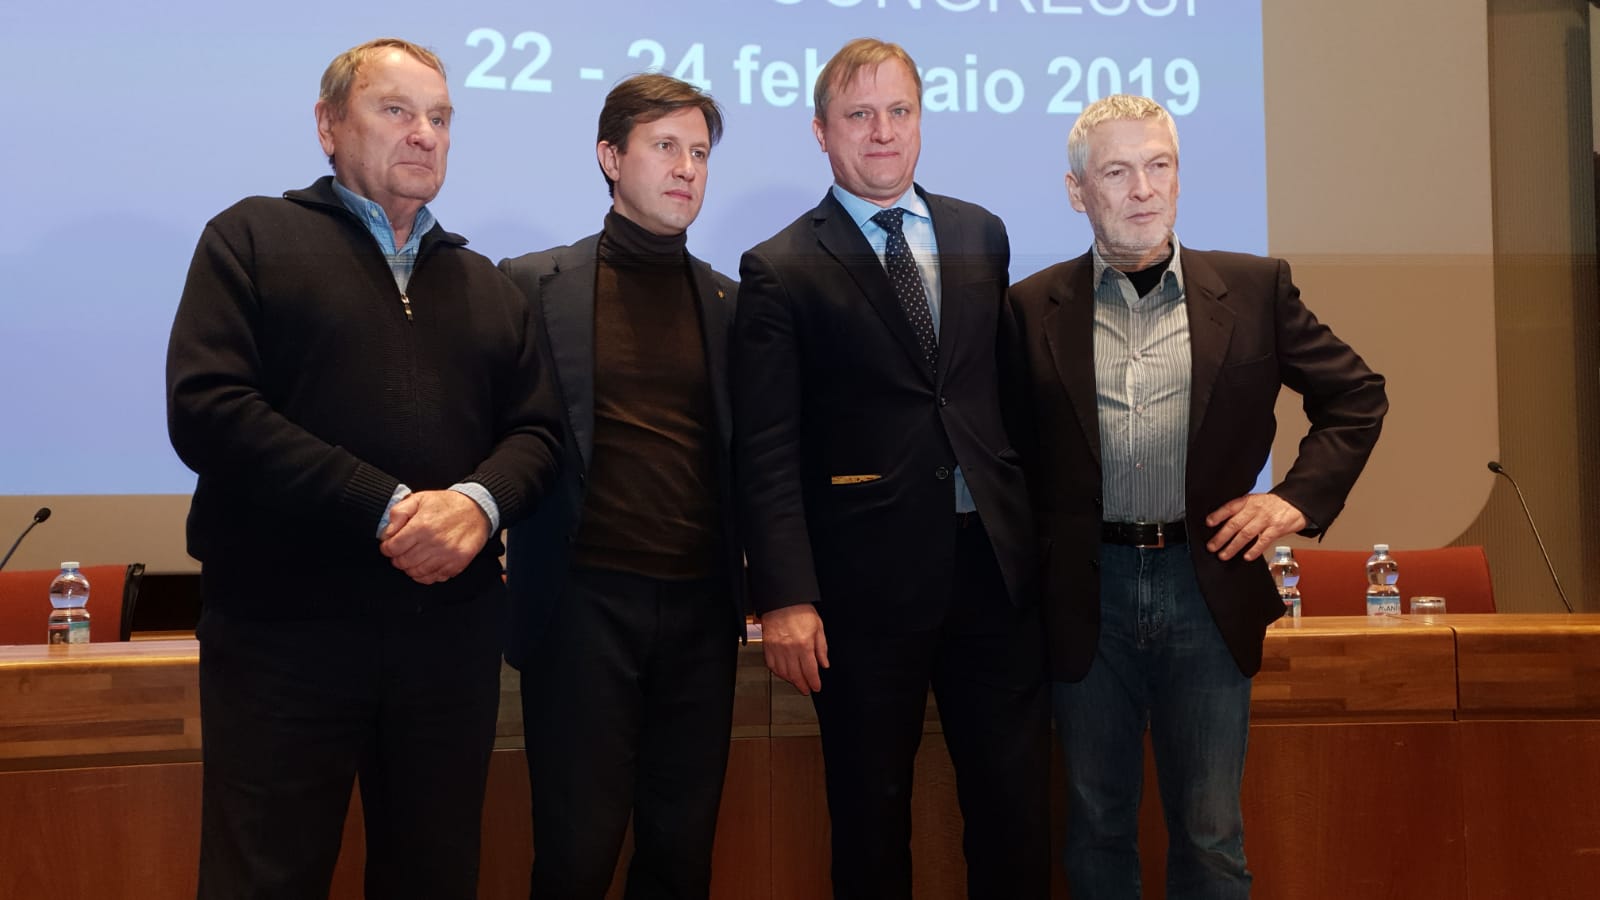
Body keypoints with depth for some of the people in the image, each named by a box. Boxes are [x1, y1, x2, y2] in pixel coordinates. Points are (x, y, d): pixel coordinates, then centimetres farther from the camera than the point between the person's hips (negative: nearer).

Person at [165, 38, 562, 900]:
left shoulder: (485, 284, 19)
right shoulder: (253, 237, 4)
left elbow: (536, 429, 12)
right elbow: (205, 408, -9)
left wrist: (480, 501, -12)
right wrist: (387, 509, -16)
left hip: (453, 628, 5)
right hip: (286, 626, -4)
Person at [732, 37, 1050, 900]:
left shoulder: (981, 235, 10)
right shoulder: (780, 270, -3)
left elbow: (1001, 383, 15)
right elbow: (766, 451, -8)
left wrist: (1032, 521, 9)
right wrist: (784, 595, -16)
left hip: (994, 562, 4)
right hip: (868, 579, -3)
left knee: (1016, 805, 10)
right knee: (872, 815, 10)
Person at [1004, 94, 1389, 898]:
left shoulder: (1253, 289, 2)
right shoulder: (1034, 307, 1)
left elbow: (1355, 395, 11)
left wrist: (1300, 498, 0)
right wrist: (1037, 561, 0)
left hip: (1208, 587, 0)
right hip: (1086, 591, 0)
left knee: (1210, 835, 8)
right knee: (1097, 830, 12)